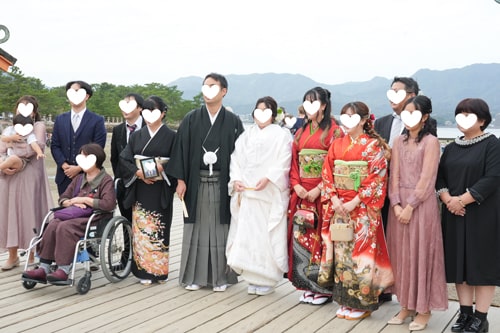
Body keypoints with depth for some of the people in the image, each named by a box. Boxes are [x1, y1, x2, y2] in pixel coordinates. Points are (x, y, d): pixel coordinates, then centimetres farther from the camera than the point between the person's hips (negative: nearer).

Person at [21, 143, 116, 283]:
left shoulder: (106, 180, 1)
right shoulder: (78, 179, 24)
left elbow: (109, 204, -14)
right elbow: (62, 199, 24)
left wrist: (84, 199, -10)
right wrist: (73, 202, -1)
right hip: (74, 214, 7)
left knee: (65, 227, -32)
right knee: (52, 225, -24)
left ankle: (64, 270, -31)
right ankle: (43, 269, -27)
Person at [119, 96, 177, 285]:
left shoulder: (171, 136, 3)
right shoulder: (137, 136, 12)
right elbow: (124, 159, 5)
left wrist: (163, 168, -19)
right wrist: (138, 172, -10)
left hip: (161, 191, -3)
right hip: (140, 191, 3)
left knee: (159, 229, -1)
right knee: (141, 228, -1)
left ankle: (159, 270, 9)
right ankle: (143, 271, 6)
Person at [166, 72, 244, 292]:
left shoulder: (233, 122, 3)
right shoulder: (191, 119, 6)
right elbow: (181, 149, 3)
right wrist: (180, 180, -4)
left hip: (222, 183, -1)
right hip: (196, 182, 1)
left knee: (220, 228, 3)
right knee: (196, 227, 5)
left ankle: (220, 277, 13)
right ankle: (194, 276, 14)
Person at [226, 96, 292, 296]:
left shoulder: (281, 135, 3)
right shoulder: (246, 135, 17)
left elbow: (283, 163, -7)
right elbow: (236, 159, 12)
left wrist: (268, 178, -20)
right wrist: (236, 179, -5)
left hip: (271, 195, -4)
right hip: (246, 194, 4)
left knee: (268, 236, -3)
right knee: (246, 234, 2)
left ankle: (268, 279, 8)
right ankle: (253, 278, 13)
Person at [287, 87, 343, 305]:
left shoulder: (334, 131, -3)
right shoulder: (301, 132, 16)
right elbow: (294, 161, 14)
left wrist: (319, 189, -17)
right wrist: (296, 185, -2)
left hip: (322, 194, -6)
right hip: (301, 193, 6)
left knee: (320, 237, -3)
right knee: (300, 236, 4)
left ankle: (324, 288, 9)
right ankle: (308, 286, 15)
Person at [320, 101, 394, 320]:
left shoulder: (373, 145, -4)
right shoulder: (337, 144, 11)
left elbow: (376, 178, -11)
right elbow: (327, 173, 8)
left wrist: (355, 202, -16)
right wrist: (334, 199, -6)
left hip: (362, 208, -5)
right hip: (338, 207, 5)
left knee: (360, 251, -3)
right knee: (340, 250, 7)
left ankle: (362, 303, 9)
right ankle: (345, 301, 17)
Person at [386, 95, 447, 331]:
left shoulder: (431, 142, -6)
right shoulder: (399, 141, 11)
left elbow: (426, 179, -12)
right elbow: (394, 175, 5)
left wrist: (410, 206, -16)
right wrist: (396, 204, -7)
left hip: (421, 203, -5)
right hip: (399, 203, 5)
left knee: (421, 254, 1)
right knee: (401, 254, 9)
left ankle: (424, 309, 12)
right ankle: (407, 305, 20)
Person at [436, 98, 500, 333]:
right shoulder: (451, 148, 12)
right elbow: (440, 176, 9)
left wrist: (462, 200, -19)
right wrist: (447, 199, -10)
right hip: (454, 214, 6)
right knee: (459, 262, 7)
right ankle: (465, 313, 16)